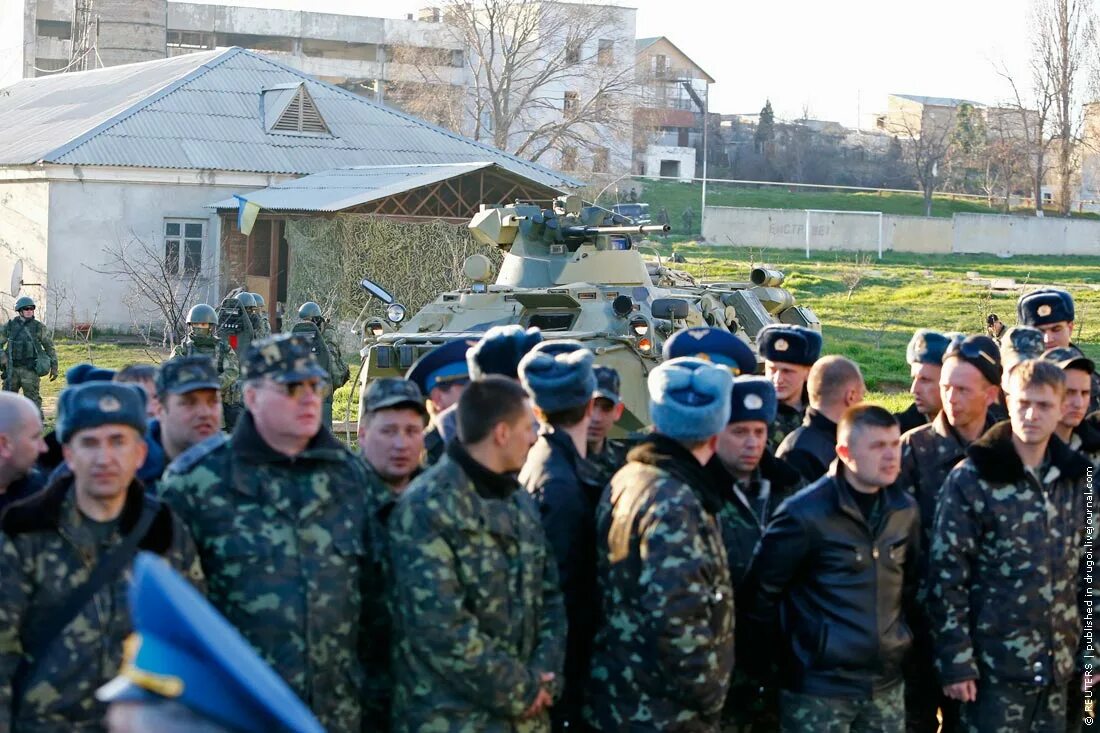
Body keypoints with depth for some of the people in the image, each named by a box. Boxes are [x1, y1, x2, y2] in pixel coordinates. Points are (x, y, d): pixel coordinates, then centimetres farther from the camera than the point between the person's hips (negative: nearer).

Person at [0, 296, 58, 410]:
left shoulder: (38, 327, -1)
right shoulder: (9, 326, 5)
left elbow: (49, 347, 3)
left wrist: (54, 367, 1)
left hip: (30, 370, -3)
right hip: (12, 369, 3)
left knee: (32, 399, -8)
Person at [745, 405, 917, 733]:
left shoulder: (905, 509, 5)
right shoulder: (805, 513, -13)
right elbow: (762, 589, -9)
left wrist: (898, 637, 13)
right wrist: (775, 655, -3)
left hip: (887, 684, 5)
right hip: (817, 687, -5)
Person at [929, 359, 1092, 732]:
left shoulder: (1075, 480, 7)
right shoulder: (971, 480, -7)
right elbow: (946, 576, -9)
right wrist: (956, 662, -11)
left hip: (1057, 664, 4)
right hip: (996, 664, -4)